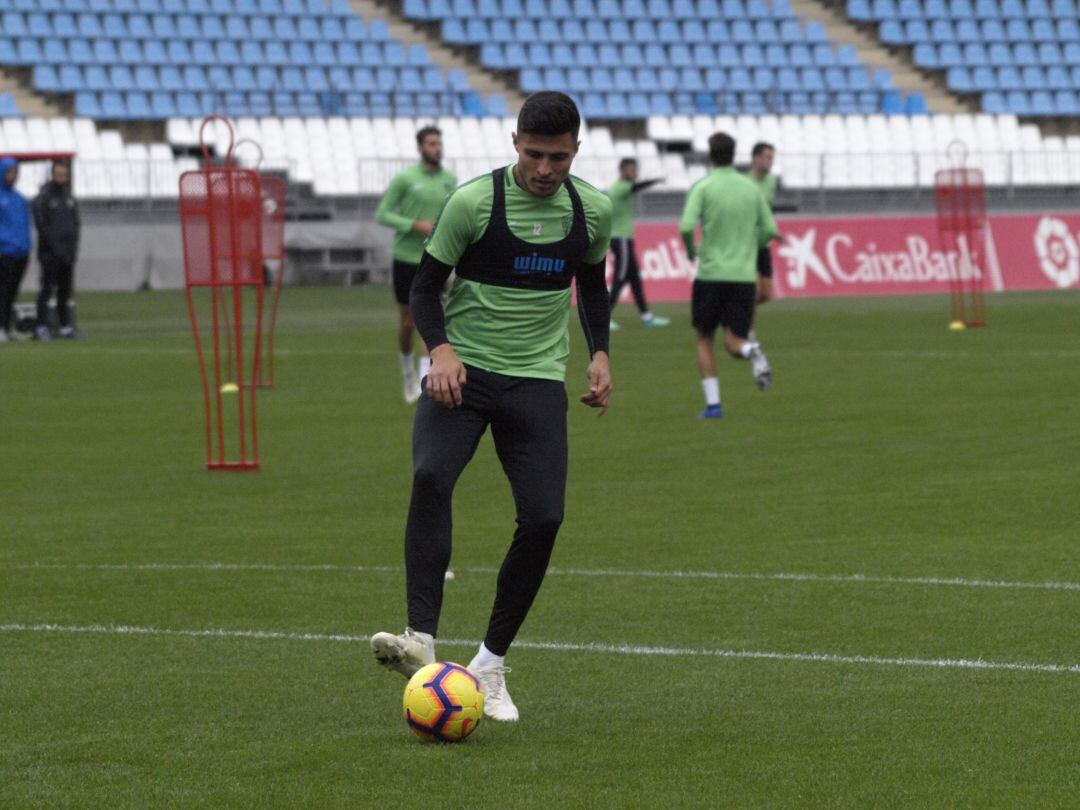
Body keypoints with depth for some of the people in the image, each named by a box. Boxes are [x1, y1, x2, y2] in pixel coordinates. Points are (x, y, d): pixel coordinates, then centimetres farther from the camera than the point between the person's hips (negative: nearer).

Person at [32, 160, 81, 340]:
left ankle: (66, 327, 10)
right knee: (48, 288, -10)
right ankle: (42, 327, -12)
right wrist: (57, 248, -14)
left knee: (66, 290, 7)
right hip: (49, 252, -6)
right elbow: (42, 226, -10)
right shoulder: (43, 198, -5)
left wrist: (74, 248, 2)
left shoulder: (69, 198, 14)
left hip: (67, 254, 6)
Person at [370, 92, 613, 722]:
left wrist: (600, 355, 9)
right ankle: (422, 640, -34)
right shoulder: (474, 202, -8)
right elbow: (427, 286, -1)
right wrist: (441, 348, -18)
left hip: (538, 380, 3)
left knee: (543, 517, -11)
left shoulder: (592, 210, 4)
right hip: (463, 370, -3)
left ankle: (491, 665, 5)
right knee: (431, 475, -30)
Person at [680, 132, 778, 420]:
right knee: (734, 342, 6)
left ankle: (712, 403, 4)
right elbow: (770, 231, 7)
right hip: (744, 275, 2)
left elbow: (686, 227, -16)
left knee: (705, 339, 13)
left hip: (711, 274, -2)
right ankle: (751, 351, -31)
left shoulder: (703, 188, -5)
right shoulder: (751, 189, 7)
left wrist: (690, 249, 5)